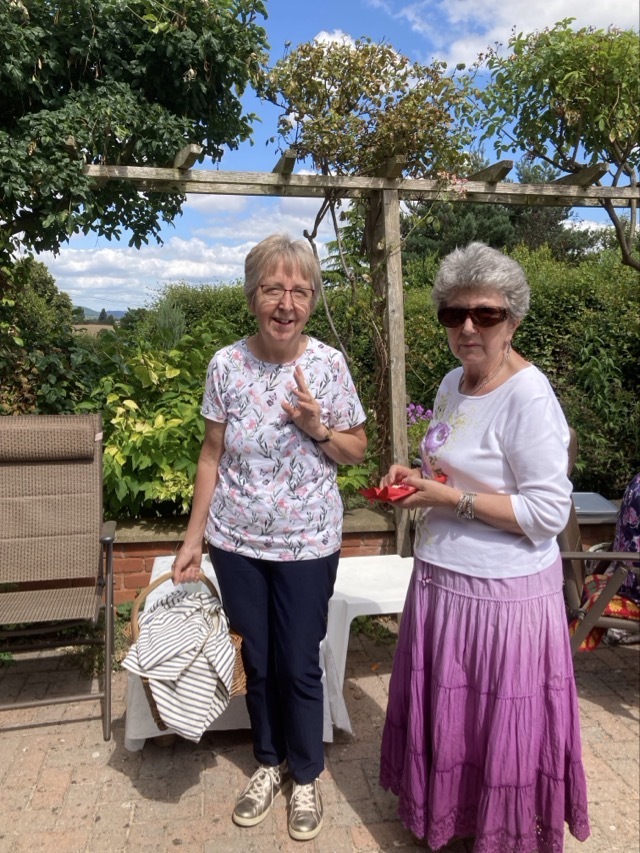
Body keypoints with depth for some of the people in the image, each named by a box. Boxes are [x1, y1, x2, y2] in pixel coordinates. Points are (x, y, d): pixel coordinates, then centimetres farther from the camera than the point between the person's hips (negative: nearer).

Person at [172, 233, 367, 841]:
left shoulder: (329, 364, -9)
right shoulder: (226, 364, -7)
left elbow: (356, 452, 0)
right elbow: (212, 456, 1)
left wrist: (317, 428, -20)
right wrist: (194, 537, 0)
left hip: (307, 544, -1)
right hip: (237, 541, 2)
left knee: (300, 665, 10)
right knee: (256, 661, 17)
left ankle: (305, 775, 37)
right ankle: (269, 762, 42)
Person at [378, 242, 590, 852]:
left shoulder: (528, 397, -20)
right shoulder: (453, 383, 5)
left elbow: (549, 511, -21)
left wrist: (449, 497, -21)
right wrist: (417, 475, 0)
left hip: (501, 595, -8)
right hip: (441, 579, 8)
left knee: (500, 726, 11)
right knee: (441, 708, 23)